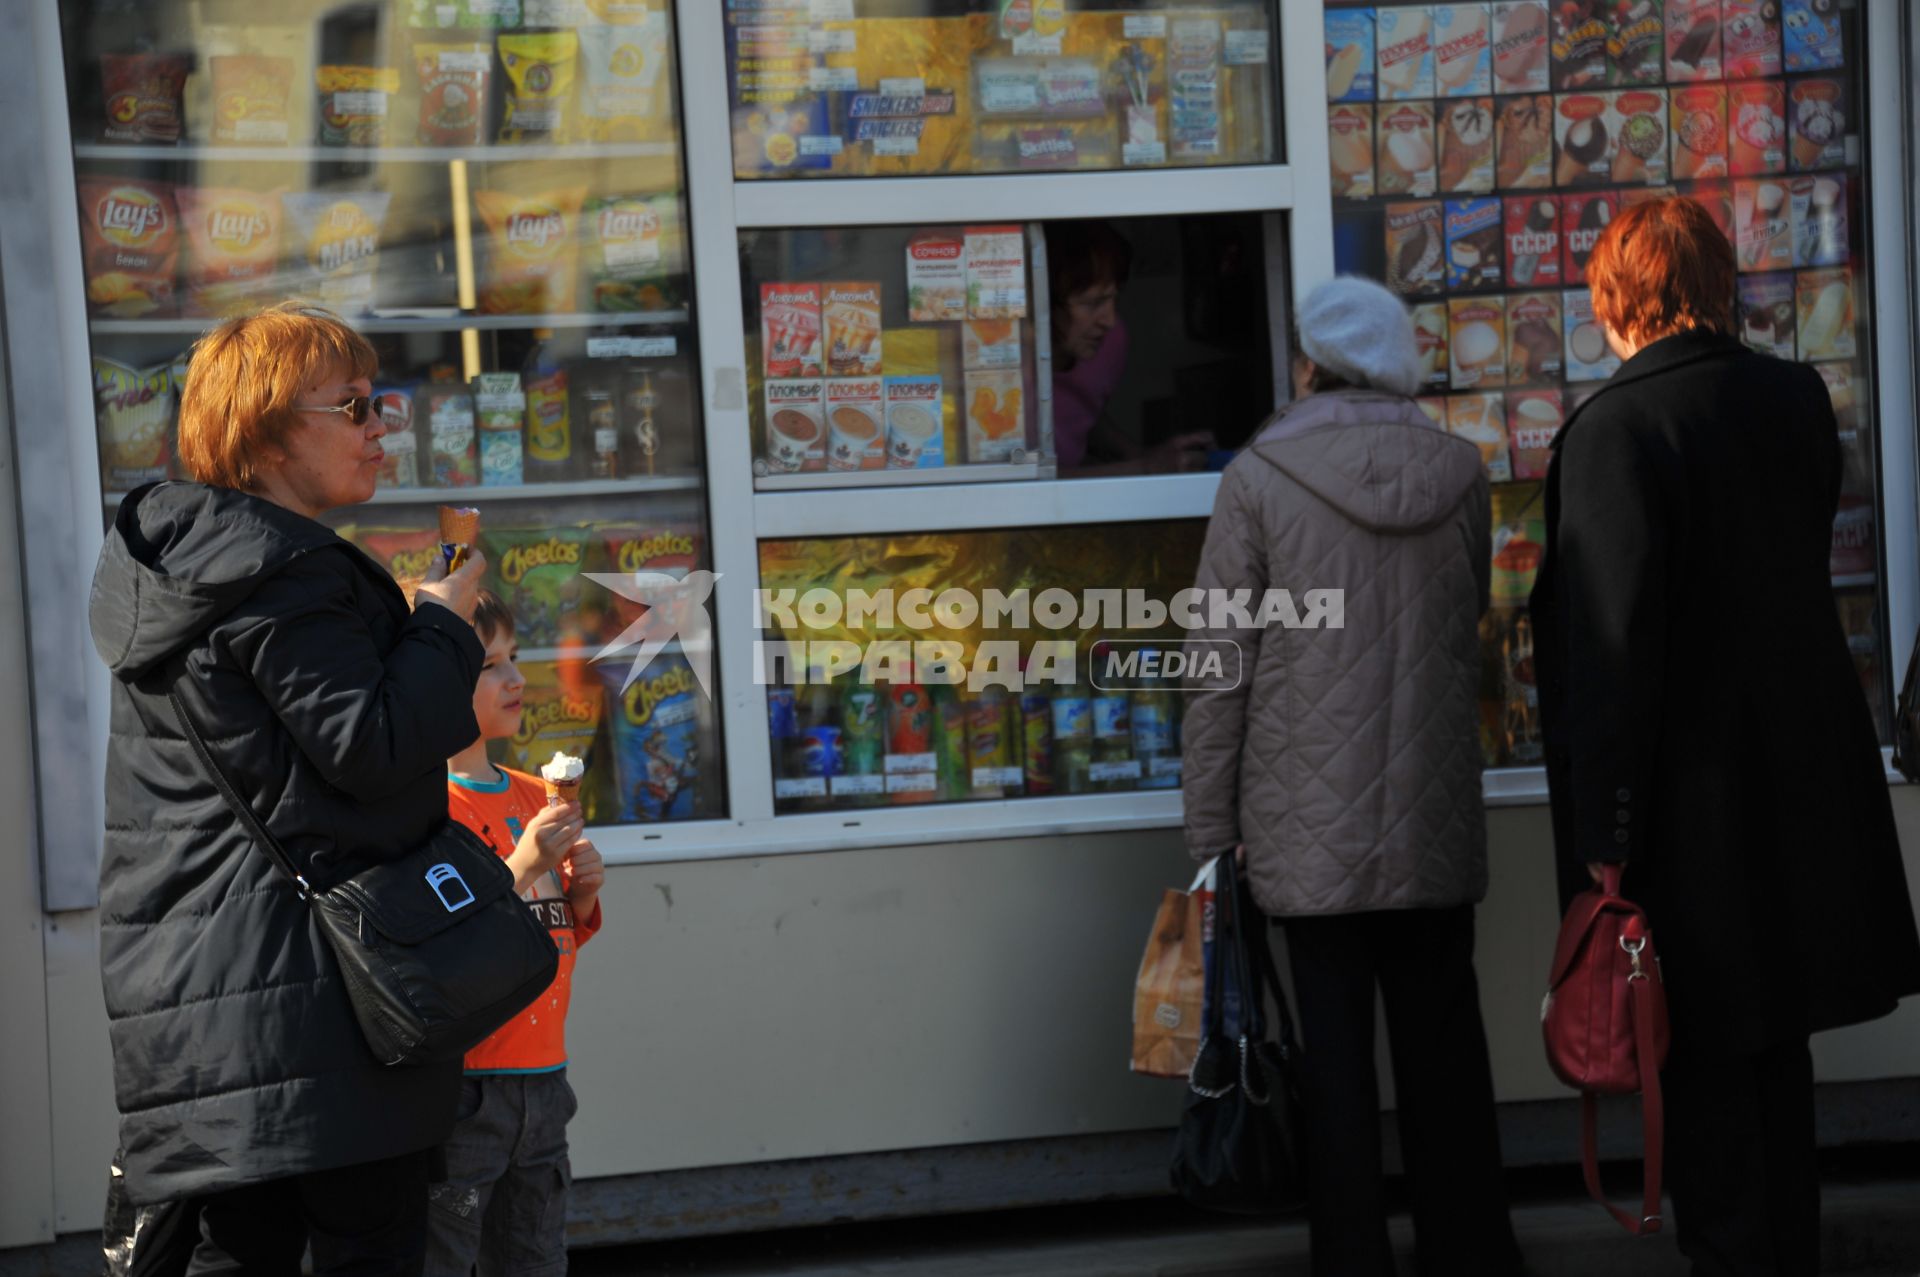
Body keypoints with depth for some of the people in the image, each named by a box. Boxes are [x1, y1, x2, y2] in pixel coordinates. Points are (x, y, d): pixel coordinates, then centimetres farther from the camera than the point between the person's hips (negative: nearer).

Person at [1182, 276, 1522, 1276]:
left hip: (1313, 824, -3)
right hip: (1436, 818, 3)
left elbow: (1223, 666, -7)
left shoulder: (1260, 480, -7)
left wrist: (1210, 828, -1)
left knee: (1336, 1051, 2)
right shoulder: (1459, 473, 3)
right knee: (1443, 1044, 12)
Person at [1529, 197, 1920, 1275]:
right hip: (1809, 782, 7)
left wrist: (1604, 842, -17)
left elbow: (1613, 648, -20)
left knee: (1705, 1072, 2)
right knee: (1777, 1050, 18)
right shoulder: (1799, 399, 3)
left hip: (1694, 802, -7)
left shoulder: (1616, 428, -17)